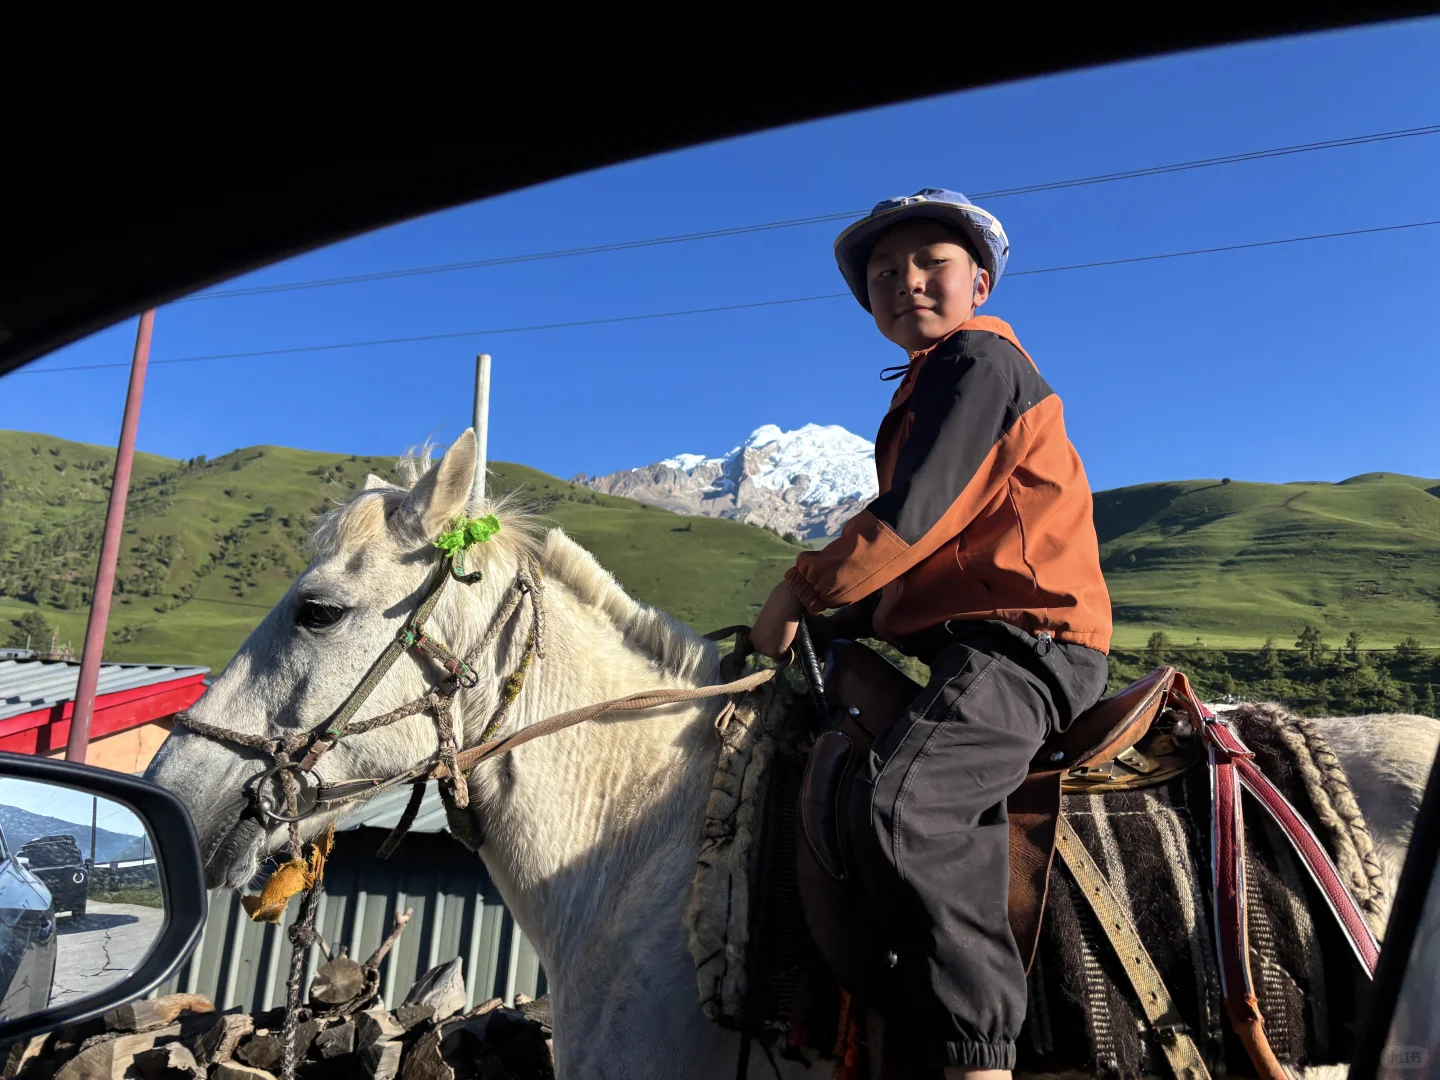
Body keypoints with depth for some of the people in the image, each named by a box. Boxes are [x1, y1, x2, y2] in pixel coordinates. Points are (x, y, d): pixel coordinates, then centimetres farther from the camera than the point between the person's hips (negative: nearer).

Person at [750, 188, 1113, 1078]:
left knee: (896, 802, -33)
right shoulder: (928, 390, 26)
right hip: (965, 644, 11)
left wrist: (799, 590, -4)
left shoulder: (978, 358, -4)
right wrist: (818, 631, 15)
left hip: (1022, 643, -11)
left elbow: (910, 522, -17)